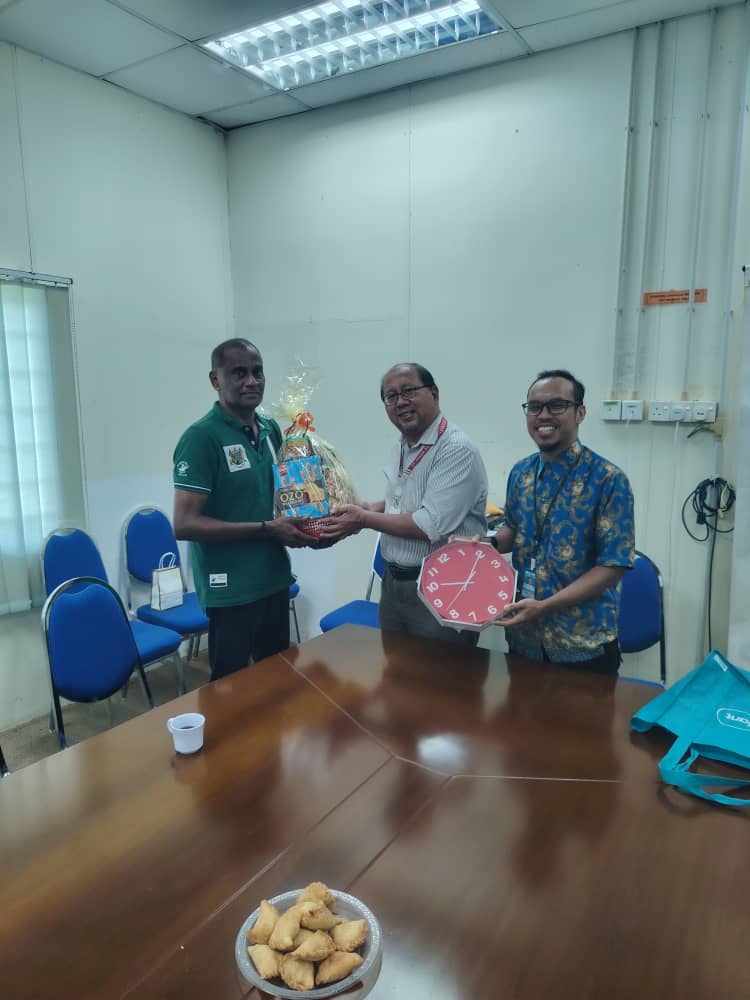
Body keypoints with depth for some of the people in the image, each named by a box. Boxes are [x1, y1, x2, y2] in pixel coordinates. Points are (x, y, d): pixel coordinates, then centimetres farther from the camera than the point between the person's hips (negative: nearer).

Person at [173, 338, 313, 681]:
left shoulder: (272, 429, 5)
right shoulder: (202, 437, -16)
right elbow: (185, 524, -21)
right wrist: (268, 528, -21)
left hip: (274, 579, 7)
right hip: (231, 589, -7)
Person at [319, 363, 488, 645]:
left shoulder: (458, 450, -20)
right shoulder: (401, 446, 8)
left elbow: (430, 527, -26)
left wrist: (364, 519, -16)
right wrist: (367, 508, 4)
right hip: (394, 582, 9)